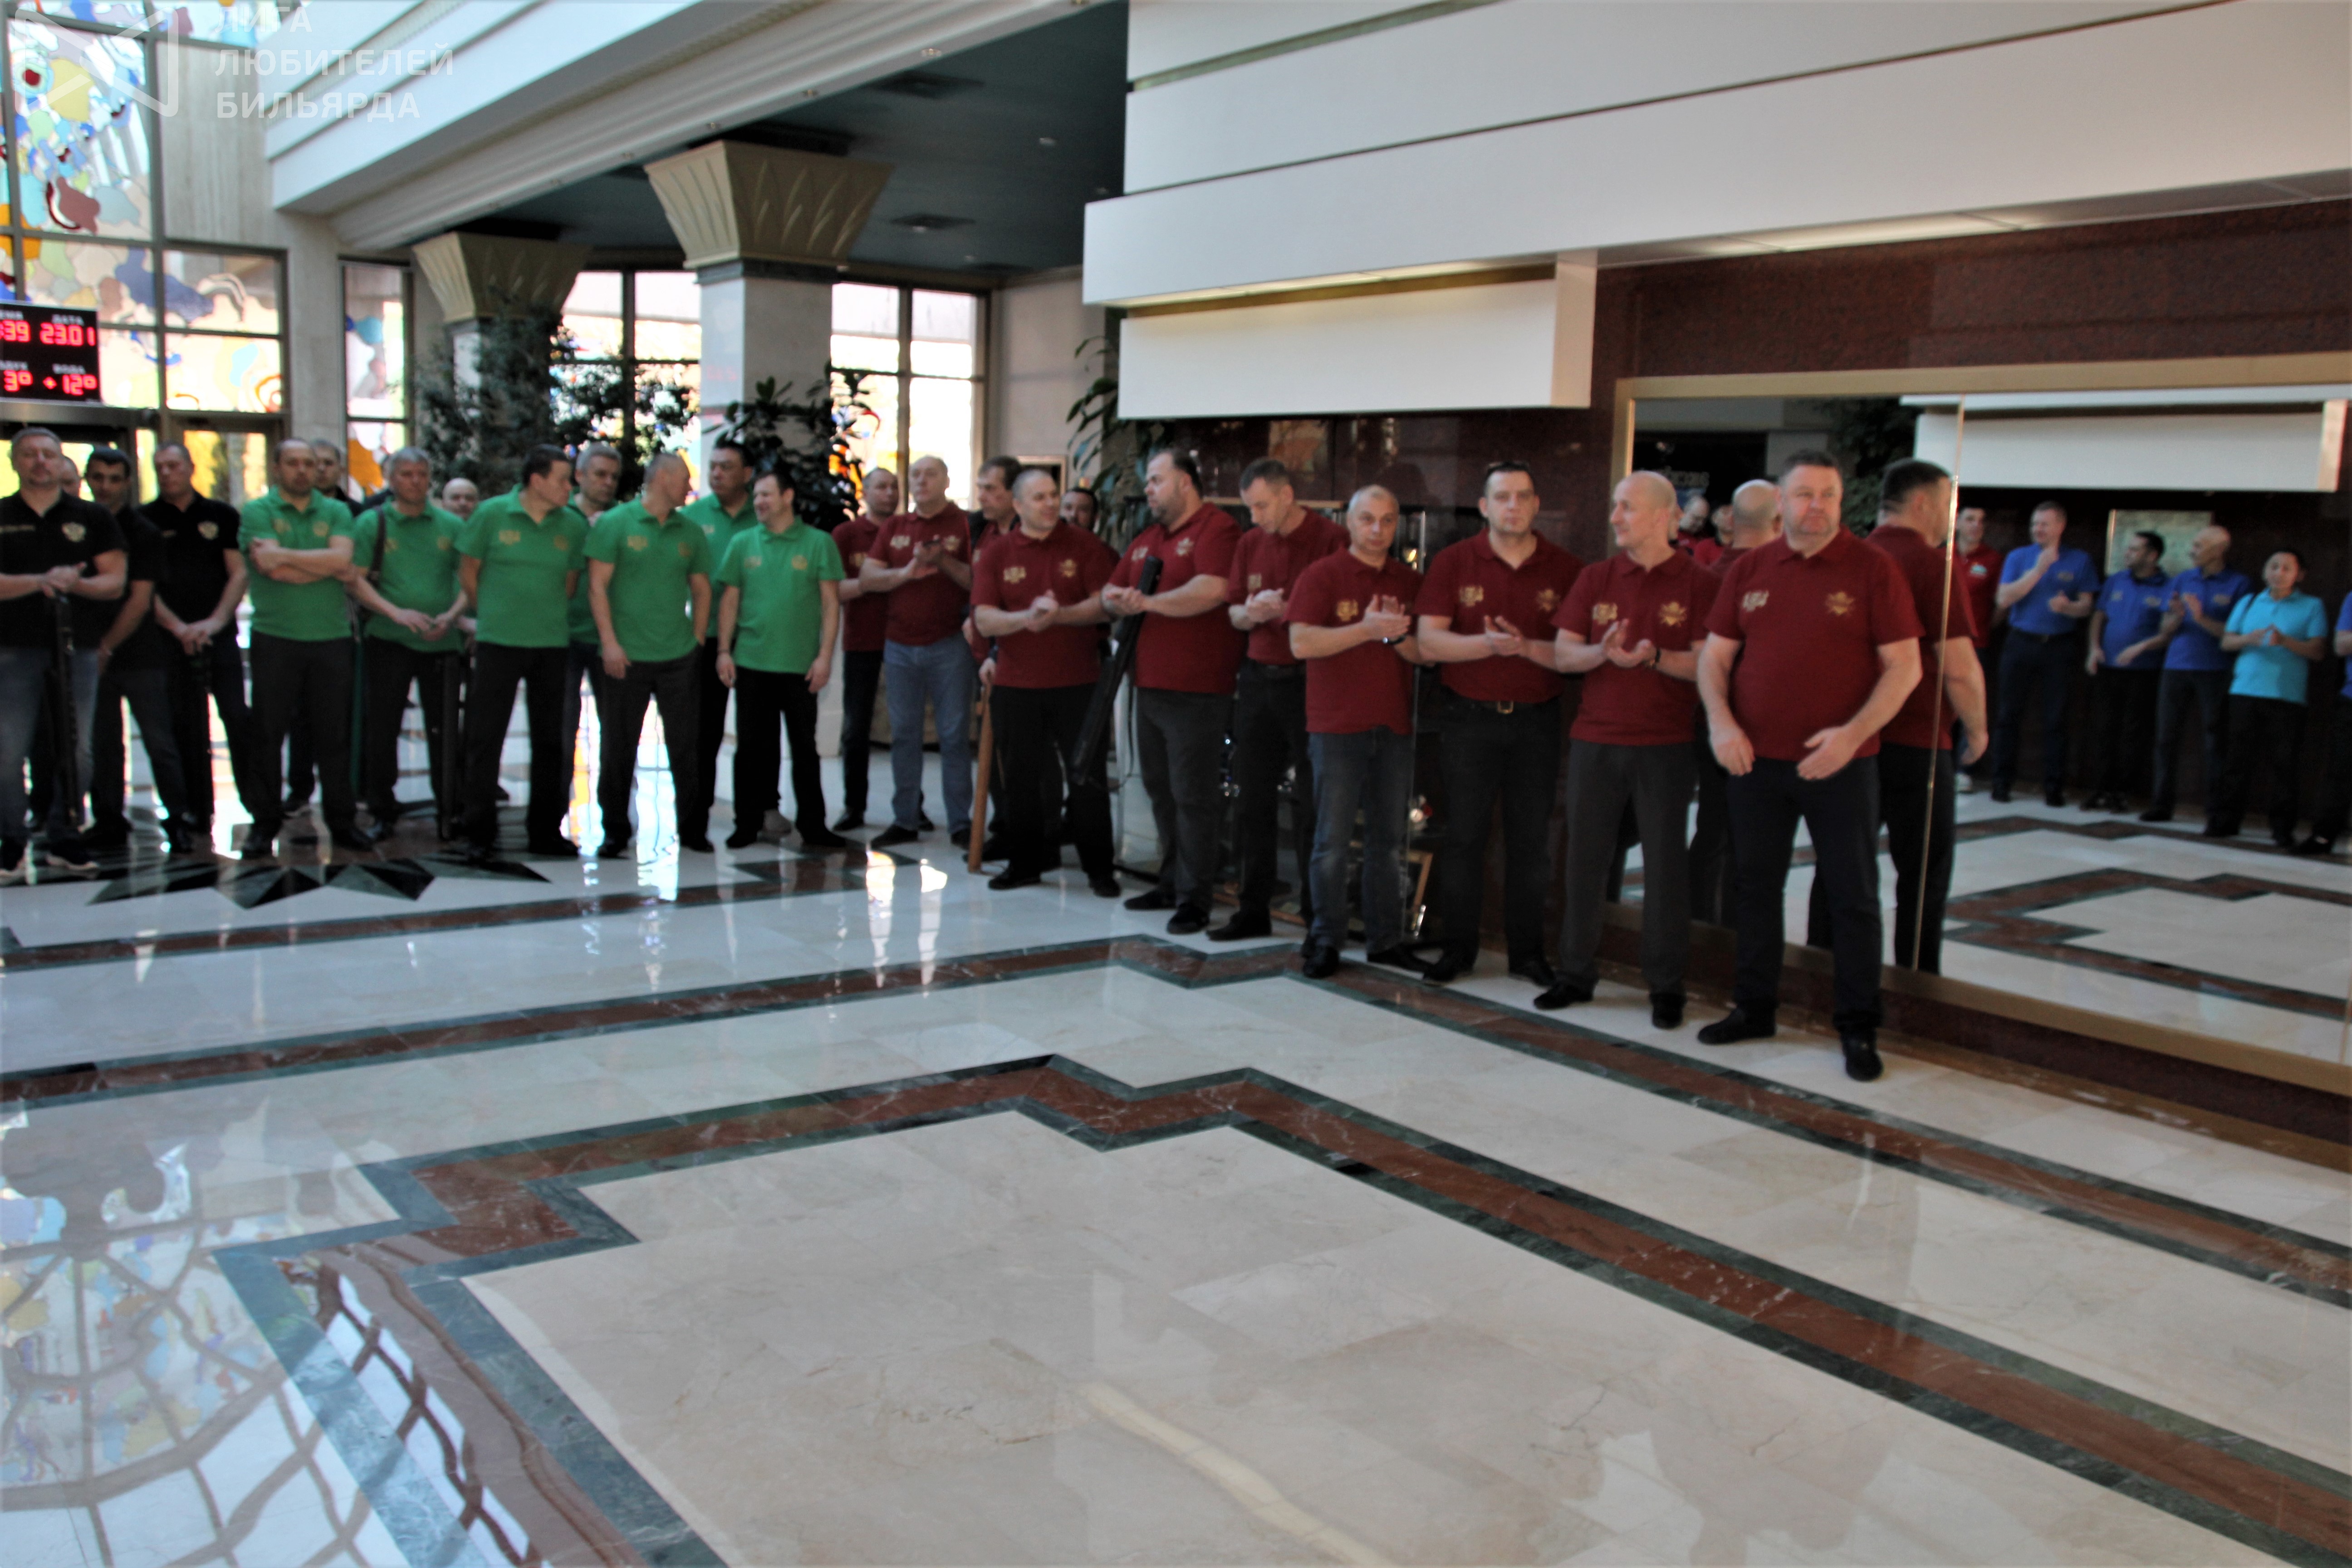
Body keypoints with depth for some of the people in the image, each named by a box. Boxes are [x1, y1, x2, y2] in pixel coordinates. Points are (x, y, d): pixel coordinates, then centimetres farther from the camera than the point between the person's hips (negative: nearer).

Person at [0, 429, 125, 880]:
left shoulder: (92, 518, 10)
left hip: (77, 647, 1)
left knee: (77, 751, 4)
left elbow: (116, 582, 4)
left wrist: (77, 584, -15)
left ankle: (65, 841, 15)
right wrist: (39, 581, -19)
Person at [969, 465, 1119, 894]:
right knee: (1021, 778, 9)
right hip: (1015, 685, 2)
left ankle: (1099, 868, 9)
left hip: (1078, 682, -2)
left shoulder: (1085, 546, 1)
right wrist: (1025, 618, -22)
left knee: (1087, 776, 1)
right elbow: (984, 619, -4)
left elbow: (1103, 604, -6)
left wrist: (1059, 615, -21)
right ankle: (1025, 863, 22)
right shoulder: (995, 553, 4)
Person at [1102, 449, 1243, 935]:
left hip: (1197, 690, -9)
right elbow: (1112, 592, 20)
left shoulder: (1215, 529, -10)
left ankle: (1194, 898, 2)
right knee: (1161, 790, 16)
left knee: (1193, 795, -5)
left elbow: (1212, 590, -25)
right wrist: (1120, 601, -4)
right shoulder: (1145, 540, 19)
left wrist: (1148, 602, -19)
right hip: (1150, 686, 9)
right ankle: (1172, 883, 27)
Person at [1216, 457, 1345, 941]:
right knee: (1253, 801, 9)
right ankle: (1254, 910, 19)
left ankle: (1317, 915, 10)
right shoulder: (1251, 544, 11)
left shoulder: (1331, 539, -9)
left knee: (1311, 805, -1)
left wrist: (1286, 611, -20)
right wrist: (1250, 613, -7)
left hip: (1309, 683, -6)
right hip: (1258, 679, 6)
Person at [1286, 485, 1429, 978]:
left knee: (1390, 840, 9)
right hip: (1337, 726, -4)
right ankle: (1325, 940, 8)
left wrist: (1396, 635, -14)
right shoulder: (1322, 575, -2)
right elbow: (1302, 642, -14)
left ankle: (1386, 939, 18)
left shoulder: (1410, 582, 11)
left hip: (1395, 726, 4)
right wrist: (1368, 629, -18)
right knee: (1333, 840, -1)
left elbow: (1428, 652, 5)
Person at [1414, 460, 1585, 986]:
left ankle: (1527, 951, 19)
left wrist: (1527, 647, -19)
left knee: (1531, 841, 7)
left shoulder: (1566, 569, 2)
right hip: (1469, 719, -1)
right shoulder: (1454, 562, 1)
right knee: (1464, 836, 3)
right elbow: (1430, 642, -6)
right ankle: (1458, 945, 16)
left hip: (1537, 721, 1)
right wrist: (1488, 644, -21)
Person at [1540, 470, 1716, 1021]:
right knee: (1585, 857, 8)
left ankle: (1666, 985, 13)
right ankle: (1576, 972, 20)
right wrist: (1603, 652, -15)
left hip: (1666, 744, -3)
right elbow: (1562, 654, 5)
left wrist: (1654, 657, -24)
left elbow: (1708, 665, -8)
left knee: (1664, 863, 2)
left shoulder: (1699, 584, -2)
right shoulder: (1595, 579, 8)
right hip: (1595, 739, 4)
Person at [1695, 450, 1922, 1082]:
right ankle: (1753, 1008, 27)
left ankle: (1858, 1028, 14)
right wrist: (1721, 722, -8)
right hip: (1755, 759, 4)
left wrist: (1854, 733, -18)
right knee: (1756, 885, 13)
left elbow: (1904, 667, -6)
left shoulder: (1871, 568, -4)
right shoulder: (1749, 570, 7)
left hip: (1840, 763, -3)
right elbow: (1715, 656, 10)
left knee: (1854, 897, 3)